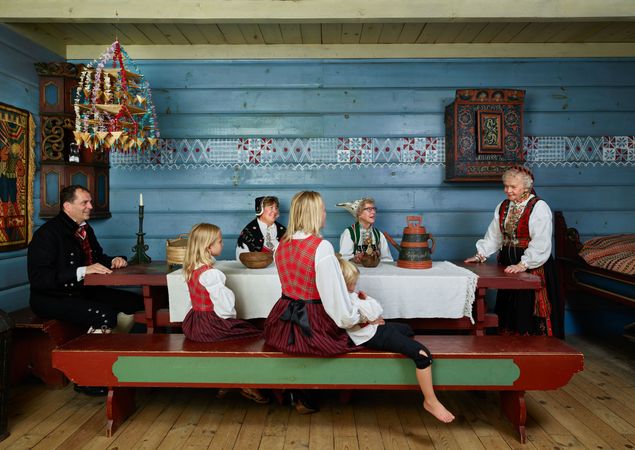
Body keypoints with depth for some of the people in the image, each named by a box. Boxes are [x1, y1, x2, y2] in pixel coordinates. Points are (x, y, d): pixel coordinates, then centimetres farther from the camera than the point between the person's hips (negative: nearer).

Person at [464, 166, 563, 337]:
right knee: (509, 309, 15)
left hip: (532, 266, -7)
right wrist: (481, 254, 4)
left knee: (530, 311, -2)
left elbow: (541, 243, -21)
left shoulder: (539, 207, -12)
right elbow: (493, 235, 14)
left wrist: (523, 264, -28)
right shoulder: (503, 207, 11)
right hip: (507, 263, 7)